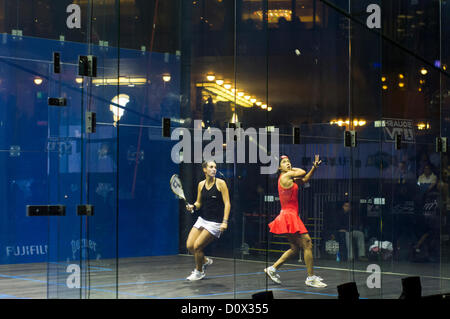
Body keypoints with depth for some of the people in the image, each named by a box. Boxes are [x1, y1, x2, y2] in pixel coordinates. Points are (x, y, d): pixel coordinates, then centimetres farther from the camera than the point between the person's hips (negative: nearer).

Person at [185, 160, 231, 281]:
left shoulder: (220, 183, -8)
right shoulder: (201, 184, 7)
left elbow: (227, 203, -11)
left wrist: (225, 221, -21)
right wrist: (193, 206, -6)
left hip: (215, 222, -6)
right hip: (202, 219, 6)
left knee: (197, 246, -10)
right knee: (189, 246, -2)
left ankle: (199, 272, 14)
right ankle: (205, 261, 27)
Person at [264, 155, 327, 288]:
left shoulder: (289, 178, 16)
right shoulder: (286, 176, -11)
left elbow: (304, 179, 15)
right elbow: (303, 173, -6)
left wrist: (314, 167, 4)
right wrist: (292, 169, 11)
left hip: (289, 215, 10)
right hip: (289, 215, -10)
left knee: (295, 248, 15)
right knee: (307, 244, -8)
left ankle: (273, 268, 18)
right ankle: (311, 277, -5)